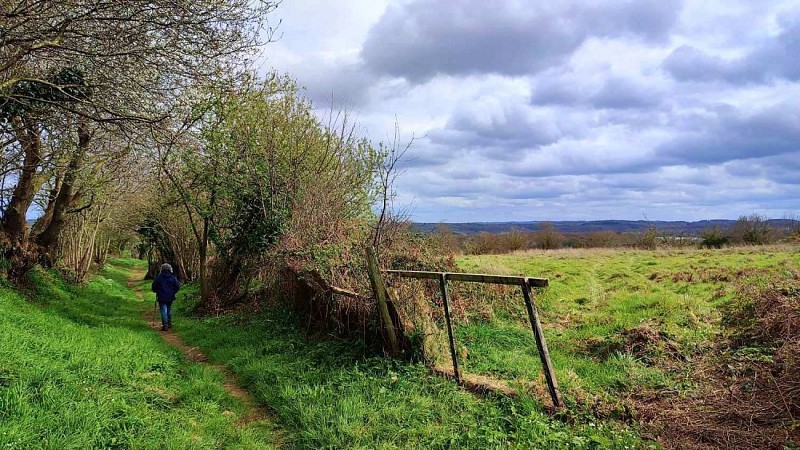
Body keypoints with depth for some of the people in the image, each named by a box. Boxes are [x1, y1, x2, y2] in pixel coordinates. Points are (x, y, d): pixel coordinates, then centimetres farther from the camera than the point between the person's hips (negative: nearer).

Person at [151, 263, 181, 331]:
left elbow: (153, 287, -3)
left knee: (163, 310, -3)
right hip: (170, 297, 3)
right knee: (169, 310, 18)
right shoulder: (173, 277, -1)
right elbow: (177, 286, -2)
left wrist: (157, 291, 15)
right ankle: (169, 324, 25)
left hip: (161, 297, -3)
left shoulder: (158, 277, -6)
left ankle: (165, 326, -8)